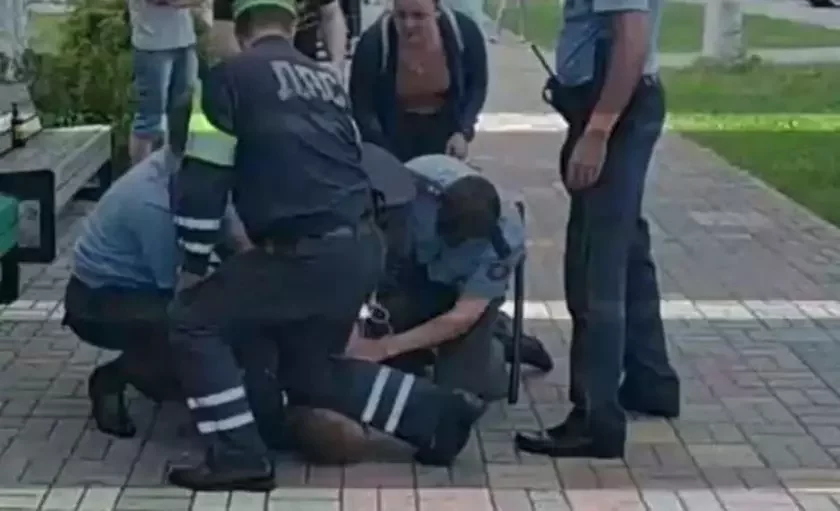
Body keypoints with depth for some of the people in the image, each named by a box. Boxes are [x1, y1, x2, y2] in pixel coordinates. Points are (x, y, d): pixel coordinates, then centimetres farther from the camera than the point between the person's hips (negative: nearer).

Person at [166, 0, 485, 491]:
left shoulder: (230, 76, 1)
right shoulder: (327, 78, 22)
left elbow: (203, 179, -3)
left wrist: (193, 264, 7)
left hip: (306, 254, -7)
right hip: (363, 246, 7)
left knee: (194, 321, 8)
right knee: (313, 368, 26)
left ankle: (240, 458, 3)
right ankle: (439, 413, 24)